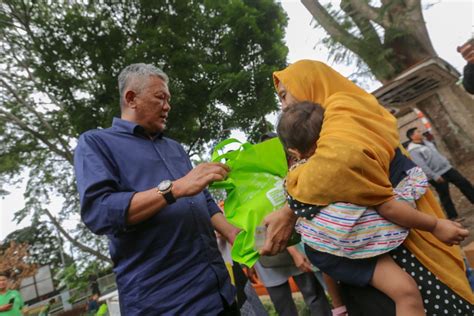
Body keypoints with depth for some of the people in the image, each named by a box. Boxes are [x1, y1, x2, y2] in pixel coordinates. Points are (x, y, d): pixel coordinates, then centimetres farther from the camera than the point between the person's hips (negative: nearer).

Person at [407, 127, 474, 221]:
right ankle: (453, 216, 16)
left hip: (447, 168, 8)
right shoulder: (413, 150, -19)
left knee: (465, 183, 11)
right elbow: (422, 166, -25)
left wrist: (446, 163, 20)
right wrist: (435, 176, -25)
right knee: (445, 196, 2)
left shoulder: (425, 142, 9)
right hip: (437, 175, -8)